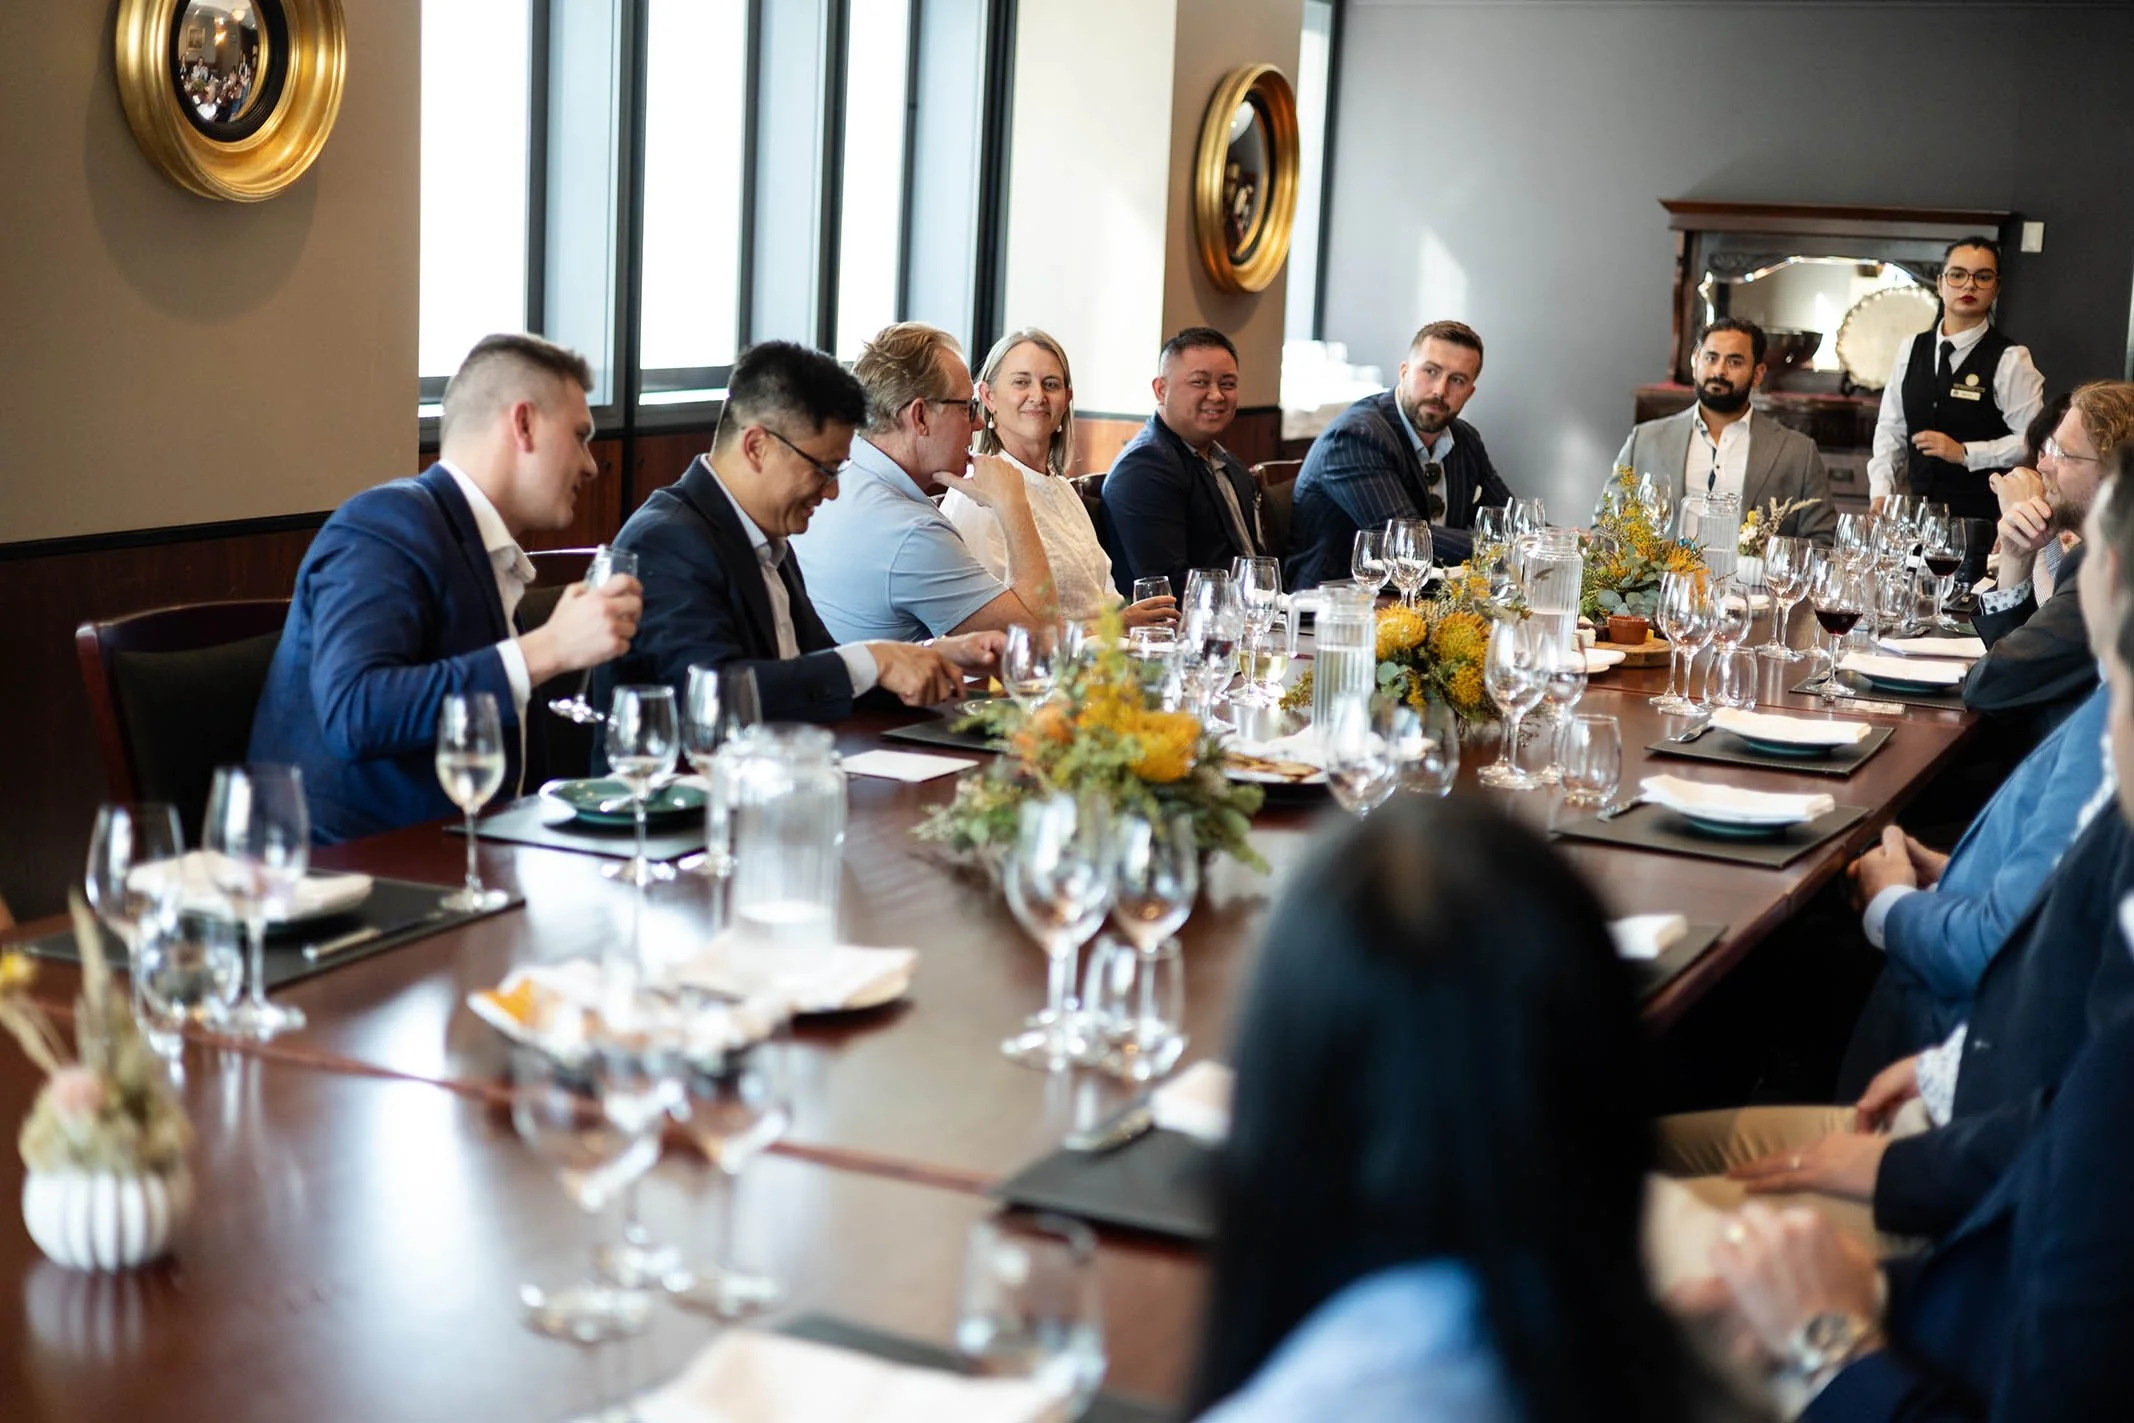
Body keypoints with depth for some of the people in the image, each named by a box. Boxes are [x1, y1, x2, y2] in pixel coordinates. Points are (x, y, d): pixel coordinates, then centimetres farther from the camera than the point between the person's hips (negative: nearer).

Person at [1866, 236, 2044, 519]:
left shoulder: (2010, 360, -3)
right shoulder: (1911, 351, 11)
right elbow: (1890, 429, 13)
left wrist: (1964, 453, -13)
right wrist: (1880, 493, 3)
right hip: (1919, 510, 4)